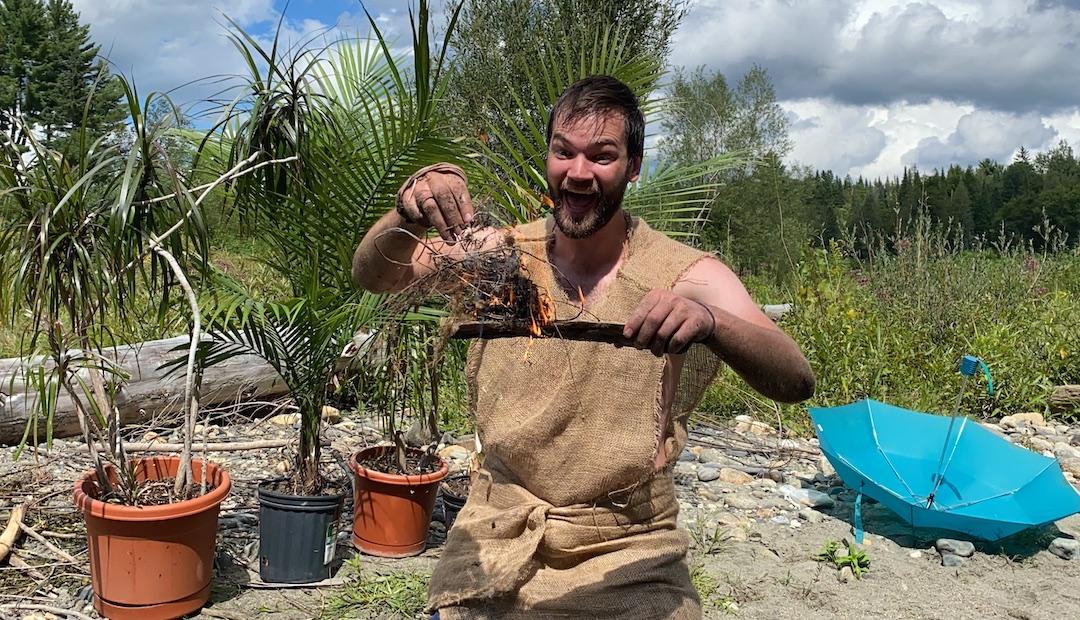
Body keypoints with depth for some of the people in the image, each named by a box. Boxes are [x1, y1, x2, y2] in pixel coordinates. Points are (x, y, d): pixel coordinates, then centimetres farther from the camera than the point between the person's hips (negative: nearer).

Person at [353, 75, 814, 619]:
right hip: (496, 538, 1)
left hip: (626, 553, -1)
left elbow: (796, 382, -18)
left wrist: (709, 322, -38)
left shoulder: (684, 278, -9)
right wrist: (407, 217, -34)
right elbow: (374, 274, -12)